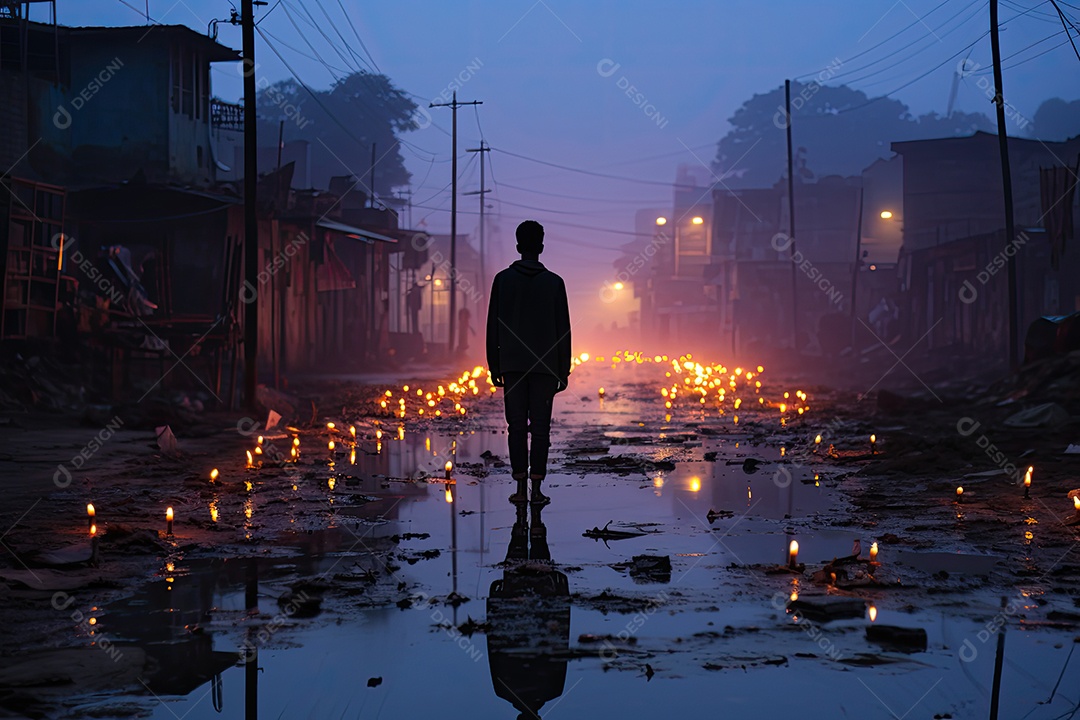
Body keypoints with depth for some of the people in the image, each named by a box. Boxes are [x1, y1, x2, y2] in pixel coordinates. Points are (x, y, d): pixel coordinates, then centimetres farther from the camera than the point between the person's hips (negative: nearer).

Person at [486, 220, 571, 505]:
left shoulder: (503, 279, 3)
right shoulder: (554, 282, 1)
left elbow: (493, 327, 2)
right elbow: (563, 329, 1)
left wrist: (494, 366, 8)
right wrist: (563, 371, 6)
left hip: (512, 365, 1)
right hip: (545, 366, -1)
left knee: (516, 427, 3)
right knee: (540, 428, 1)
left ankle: (520, 487, -1)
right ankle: (536, 489, -2)